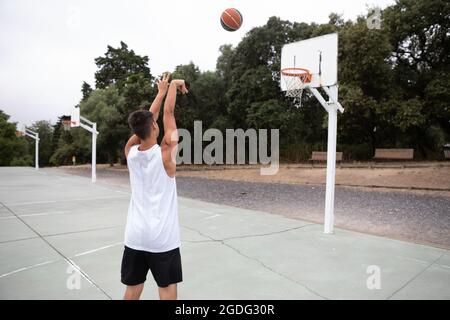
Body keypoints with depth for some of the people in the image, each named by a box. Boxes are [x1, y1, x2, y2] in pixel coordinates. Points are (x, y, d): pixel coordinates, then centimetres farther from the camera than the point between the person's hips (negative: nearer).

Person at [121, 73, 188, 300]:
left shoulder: (130, 151, -2)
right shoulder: (165, 153, -13)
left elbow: (145, 121, 10)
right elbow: (168, 114, -2)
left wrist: (161, 92, 19)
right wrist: (173, 86, 10)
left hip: (135, 236, 5)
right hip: (163, 238, -4)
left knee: (133, 288, 16)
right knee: (167, 289, 9)